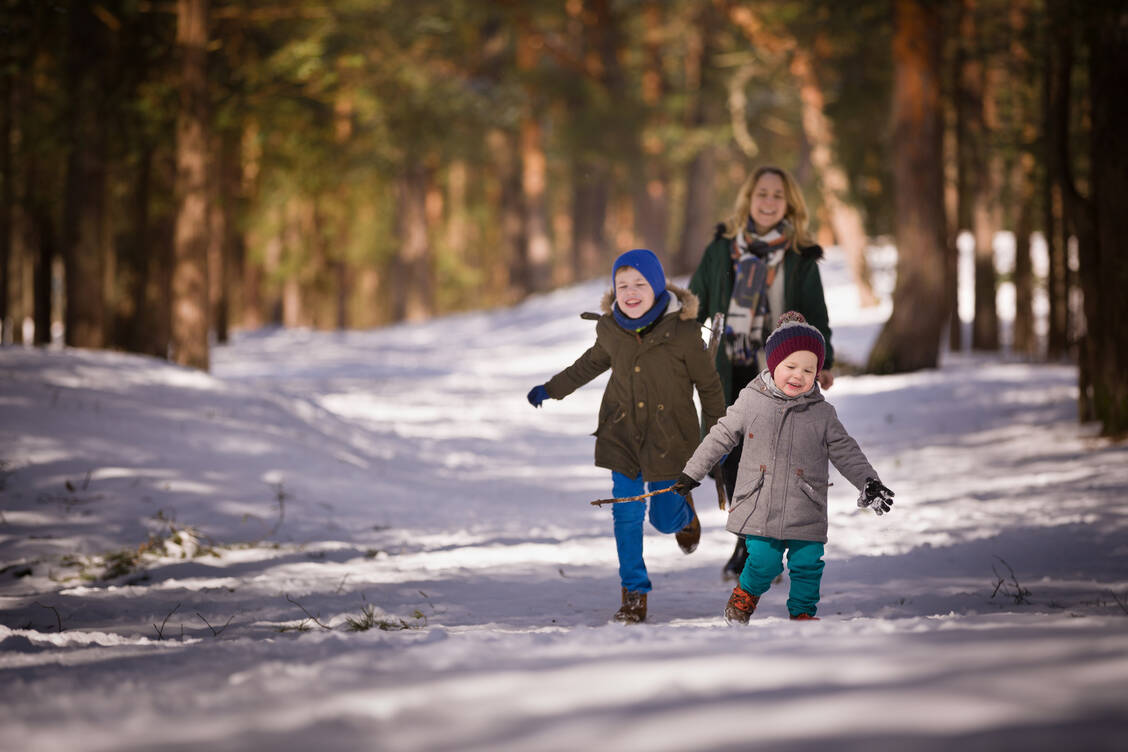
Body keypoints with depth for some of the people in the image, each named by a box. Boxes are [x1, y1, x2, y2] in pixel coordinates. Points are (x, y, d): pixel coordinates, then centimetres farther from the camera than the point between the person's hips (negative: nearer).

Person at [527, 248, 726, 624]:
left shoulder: (682, 330, -15)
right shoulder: (610, 330, -4)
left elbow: (709, 385, -4)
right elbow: (591, 363, 19)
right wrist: (551, 389, 25)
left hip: (669, 436, -3)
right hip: (623, 434, 3)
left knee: (664, 518, 1)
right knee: (626, 515, -3)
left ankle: (683, 512, 39)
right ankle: (634, 594, 9)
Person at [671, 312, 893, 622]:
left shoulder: (822, 413, 2)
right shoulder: (750, 402, 0)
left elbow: (845, 452, 8)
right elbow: (720, 437, 9)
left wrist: (870, 483, -4)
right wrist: (691, 473, 13)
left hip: (806, 513, 1)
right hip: (760, 510, -1)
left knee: (808, 566, 2)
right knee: (764, 563, -7)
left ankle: (802, 612, 24)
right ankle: (746, 595, 24)